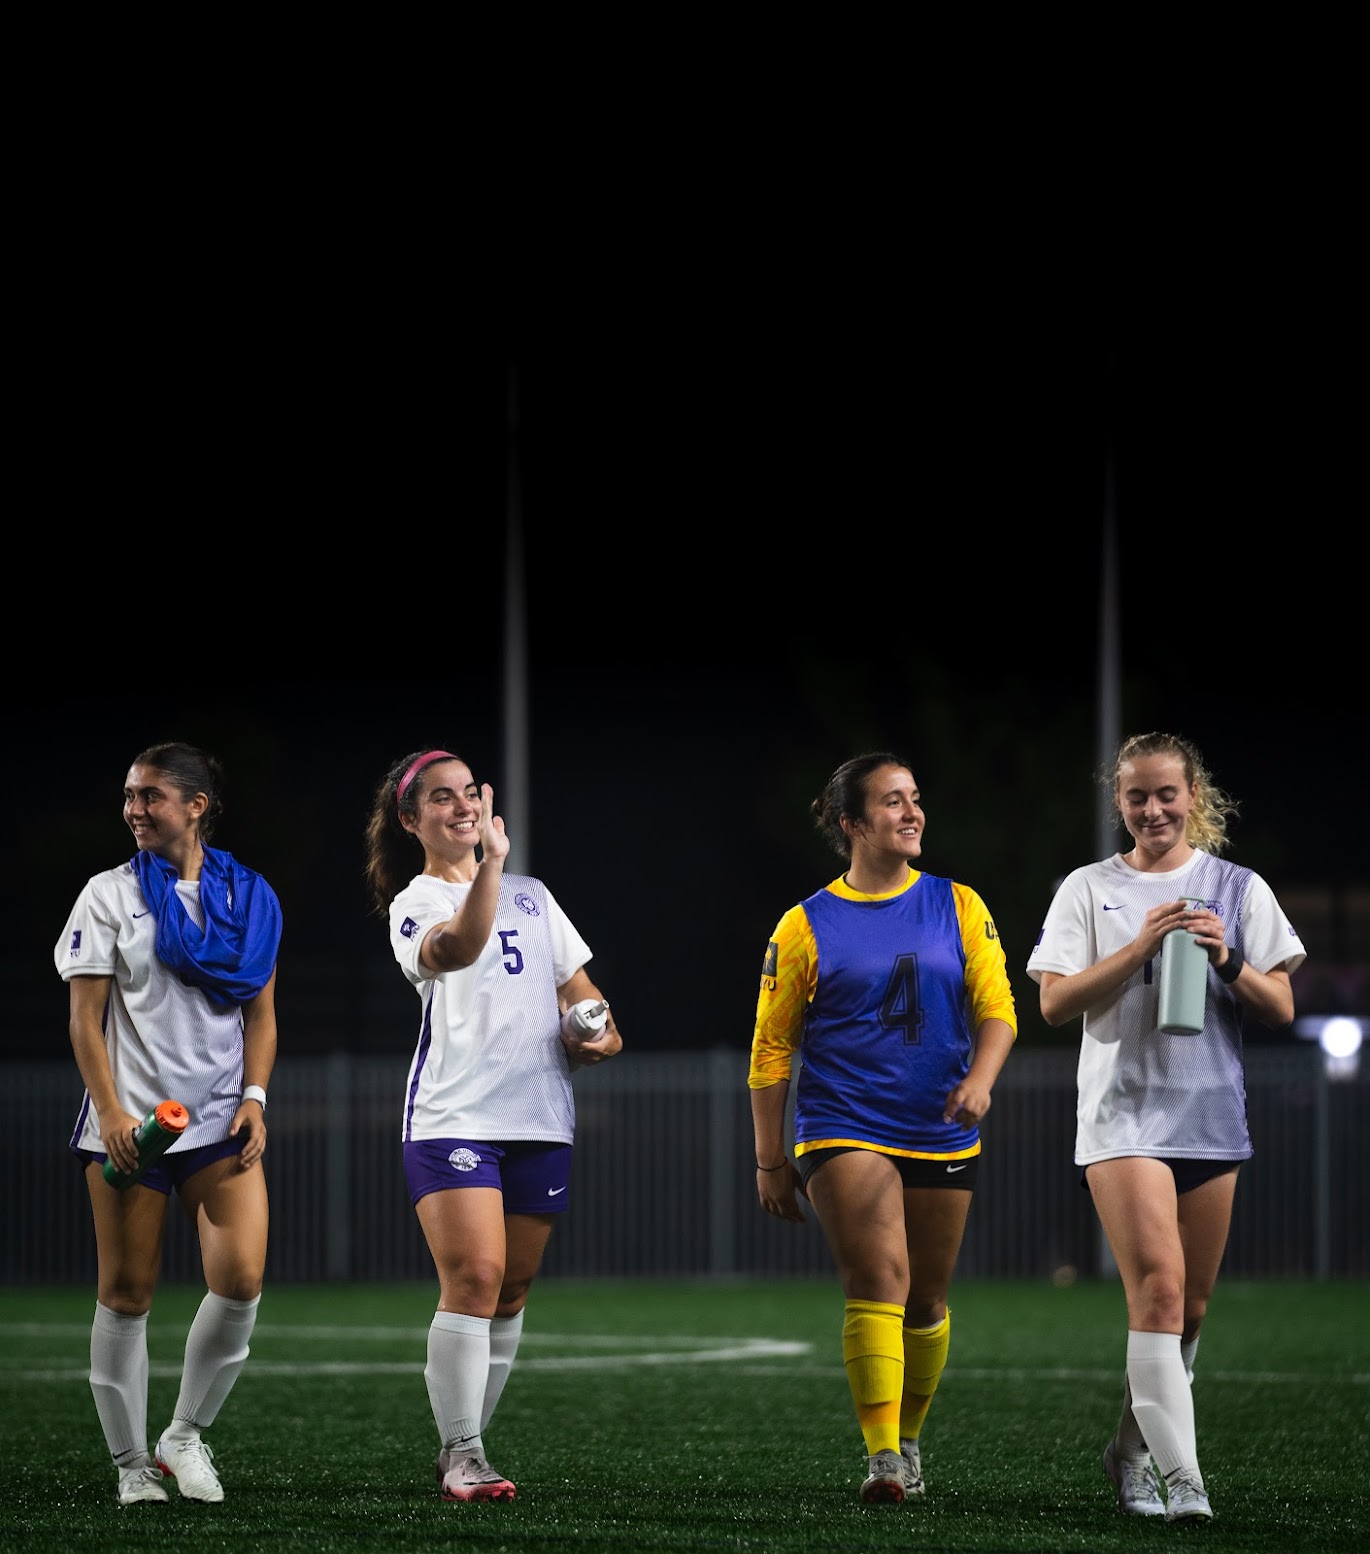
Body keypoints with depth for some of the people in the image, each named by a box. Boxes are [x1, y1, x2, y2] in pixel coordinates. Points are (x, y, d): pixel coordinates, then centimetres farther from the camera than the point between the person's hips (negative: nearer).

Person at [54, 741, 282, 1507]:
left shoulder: (250, 898, 9)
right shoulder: (109, 895, 3)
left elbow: (262, 1013, 12)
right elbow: (85, 1018, -1)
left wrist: (255, 1097, -3)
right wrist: (111, 1111, -12)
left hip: (221, 1121, 1)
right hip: (129, 1121, -1)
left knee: (242, 1278, -14)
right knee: (127, 1293, 0)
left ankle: (186, 1434, 5)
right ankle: (132, 1465, 10)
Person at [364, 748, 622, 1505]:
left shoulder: (531, 895, 19)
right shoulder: (412, 904, 2)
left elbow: (577, 986, 25)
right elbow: (456, 948, -22)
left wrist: (595, 1030, 3)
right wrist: (490, 862, -33)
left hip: (539, 1118, 5)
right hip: (452, 1115, -5)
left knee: (512, 1288, 5)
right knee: (472, 1277, -18)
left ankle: (461, 1443, 16)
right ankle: (462, 1455, -15)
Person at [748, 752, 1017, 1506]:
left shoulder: (958, 907, 8)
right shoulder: (807, 926, 1)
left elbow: (997, 1007, 5)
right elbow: (771, 1048, 5)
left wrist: (980, 1077, -16)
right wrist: (770, 1159, 3)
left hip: (942, 1133, 3)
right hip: (844, 1129, -3)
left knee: (926, 1301, 8)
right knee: (878, 1281, -18)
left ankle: (907, 1437, 28)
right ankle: (882, 1455, -22)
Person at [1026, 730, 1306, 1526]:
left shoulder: (1239, 890, 9)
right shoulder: (1089, 889, 6)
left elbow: (1282, 1008, 7)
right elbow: (1055, 1002, -2)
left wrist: (1228, 961, -11)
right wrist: (1141, 946, -12)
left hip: (1212, 1116, 3)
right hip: (1124, 1112, -3)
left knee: (1191, 1308, 8)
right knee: (1159, 1288, -18)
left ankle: (1132, 1451, 27)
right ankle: (1181, 1480, -22)